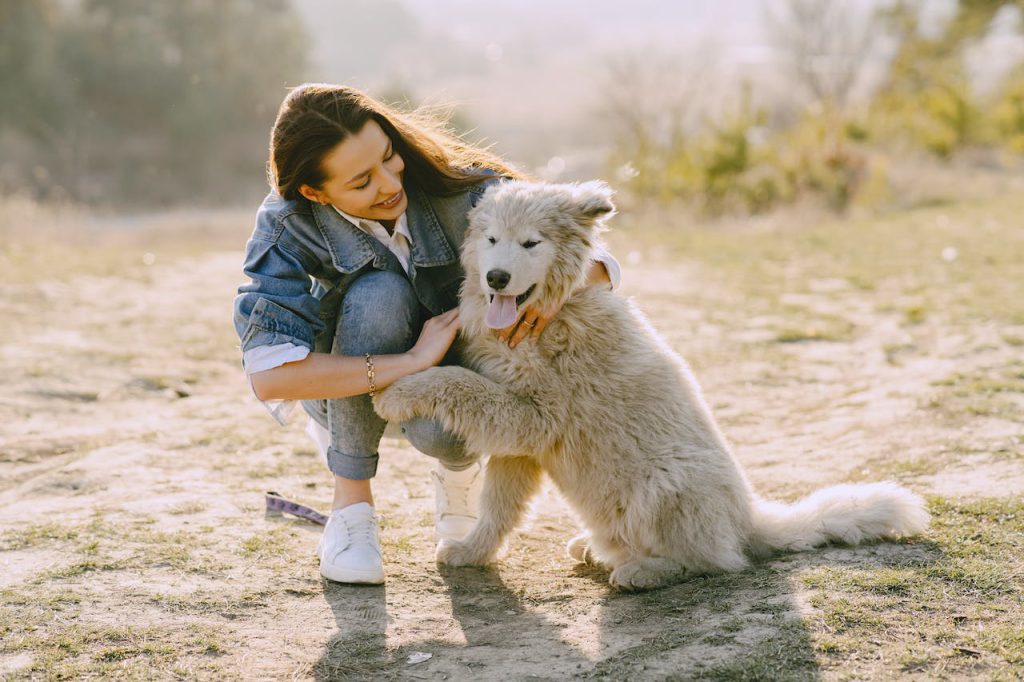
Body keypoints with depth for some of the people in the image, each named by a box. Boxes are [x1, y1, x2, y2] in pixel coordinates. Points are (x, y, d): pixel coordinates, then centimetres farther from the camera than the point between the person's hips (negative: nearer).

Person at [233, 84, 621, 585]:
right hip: (350, 391, 0)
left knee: (439, 431, -37)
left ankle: (459, 464, 5)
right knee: (380, 293, -33)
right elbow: (268, 374, -36)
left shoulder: (459, 190, -24)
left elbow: (598, 262, -16)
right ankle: (350, 503, -16)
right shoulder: (289, 226, -25)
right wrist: (411, 362, -40)